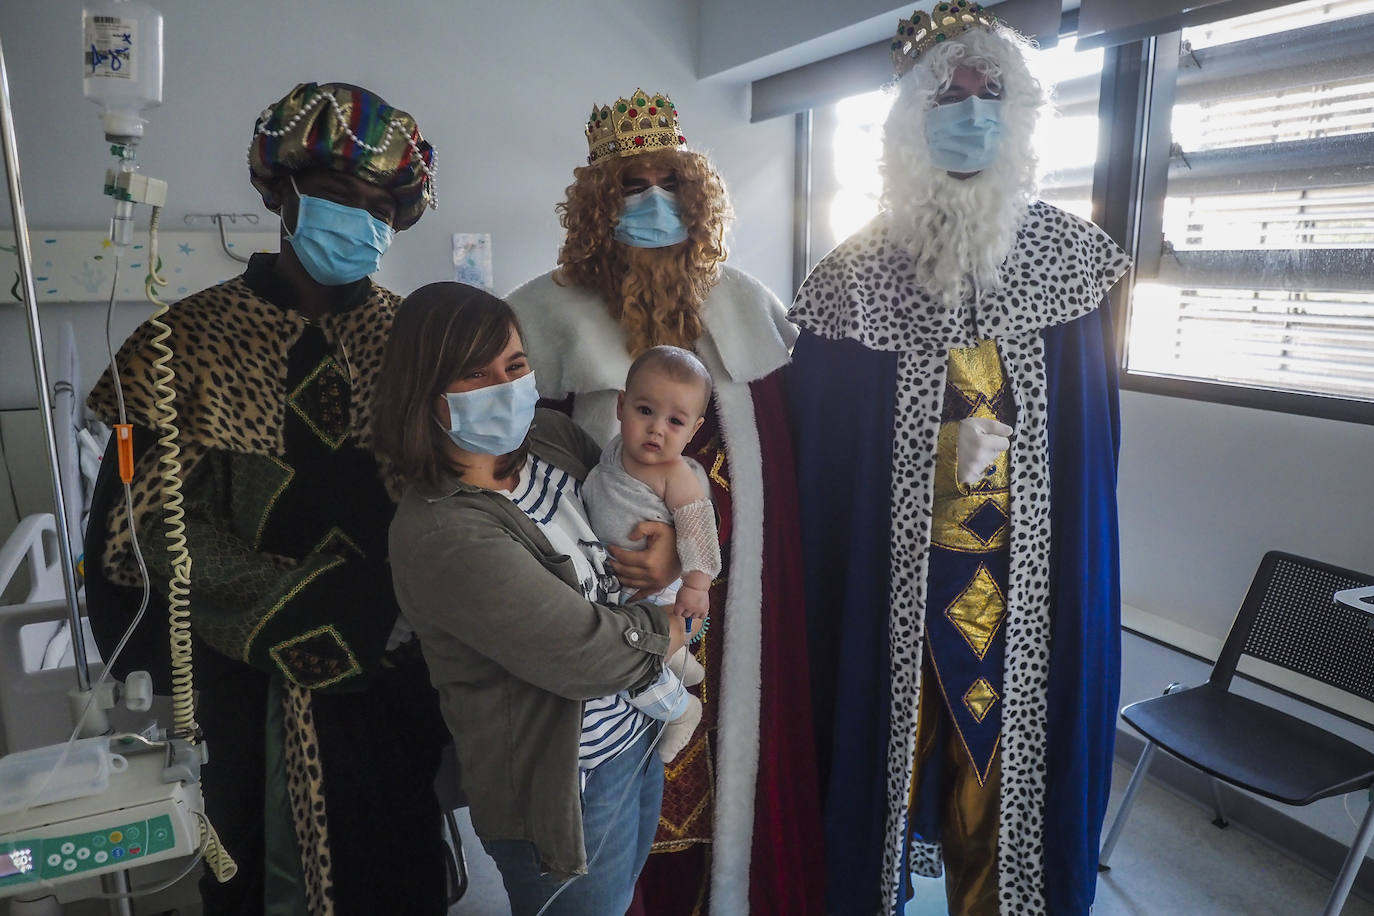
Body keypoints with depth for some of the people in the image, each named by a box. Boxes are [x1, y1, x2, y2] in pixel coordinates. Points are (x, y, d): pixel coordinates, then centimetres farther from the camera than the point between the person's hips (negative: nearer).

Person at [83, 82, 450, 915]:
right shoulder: (194, 339, -4)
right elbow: (159, 526, -9)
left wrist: (404, 599, -14)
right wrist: (300, 609, -19)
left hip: (399, 667, 2)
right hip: (261, 678, -1)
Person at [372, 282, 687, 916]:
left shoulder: (551, 435, -5)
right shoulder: (438, 533, -28)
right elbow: (584, 654, -27)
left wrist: (671, 542, -9)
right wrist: (674, 627, -10)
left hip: (640, 734, 7)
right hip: (567, 789, -7)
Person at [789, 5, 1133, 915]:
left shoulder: (1067, 249, 2)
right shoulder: (862, 266, -4)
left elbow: (1091, 417, 6)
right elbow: (819, 429, -3)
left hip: (1029, 556, 2)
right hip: (897, 558, -1)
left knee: (1011, 718, 12)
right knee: (902, 710, 11)